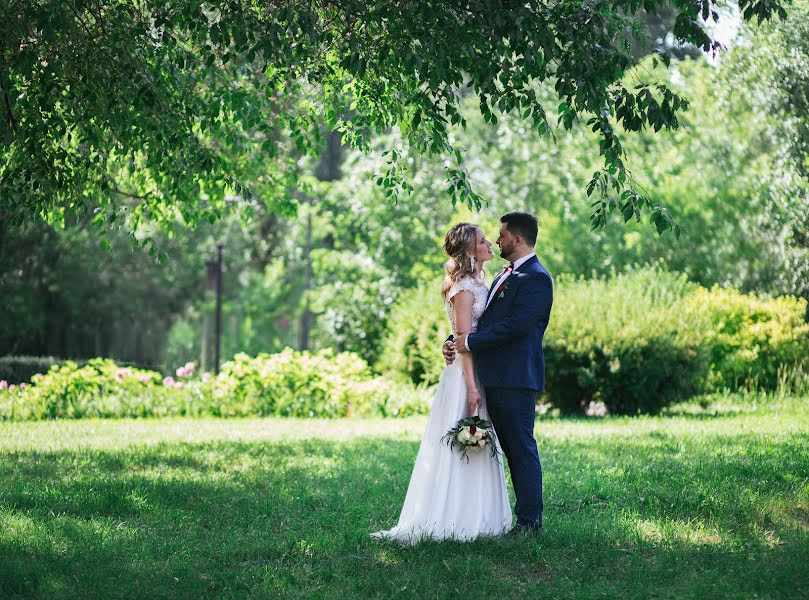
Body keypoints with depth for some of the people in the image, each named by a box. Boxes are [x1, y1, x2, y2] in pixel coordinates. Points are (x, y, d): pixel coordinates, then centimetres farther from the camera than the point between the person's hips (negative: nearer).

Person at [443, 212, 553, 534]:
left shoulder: (536, 278, -11)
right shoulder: (505, 275, 19)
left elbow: (515, 325, -21)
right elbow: (477, 317, 21)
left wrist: (470, 341, -16)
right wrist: (454, 340, 4)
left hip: (517, 379, -10)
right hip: (496, 378, 10)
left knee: (521, 448, -6)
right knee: (511, 448, 12)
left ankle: (530, 521, -1)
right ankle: (526, 516, 18)